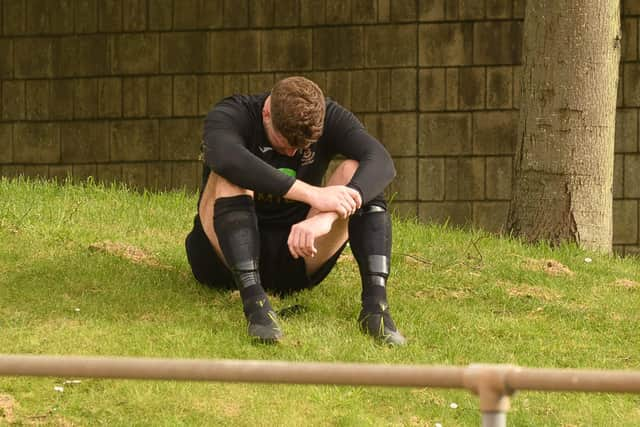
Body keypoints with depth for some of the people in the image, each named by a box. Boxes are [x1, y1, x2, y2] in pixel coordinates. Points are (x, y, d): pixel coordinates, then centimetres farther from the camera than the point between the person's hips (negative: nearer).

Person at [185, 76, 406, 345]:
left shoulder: (329, 118, -5)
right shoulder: (231, 115, -14)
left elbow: (382, 163, -24)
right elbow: (226, 158, -40)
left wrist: (328, 217, -43)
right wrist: (312, 194, -46)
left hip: (295, 255, 2)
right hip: (224, 260, -2)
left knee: (356, 172, -18)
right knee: (229, 177, -30)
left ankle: (375, 303, -31)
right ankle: (253, 299, -43)